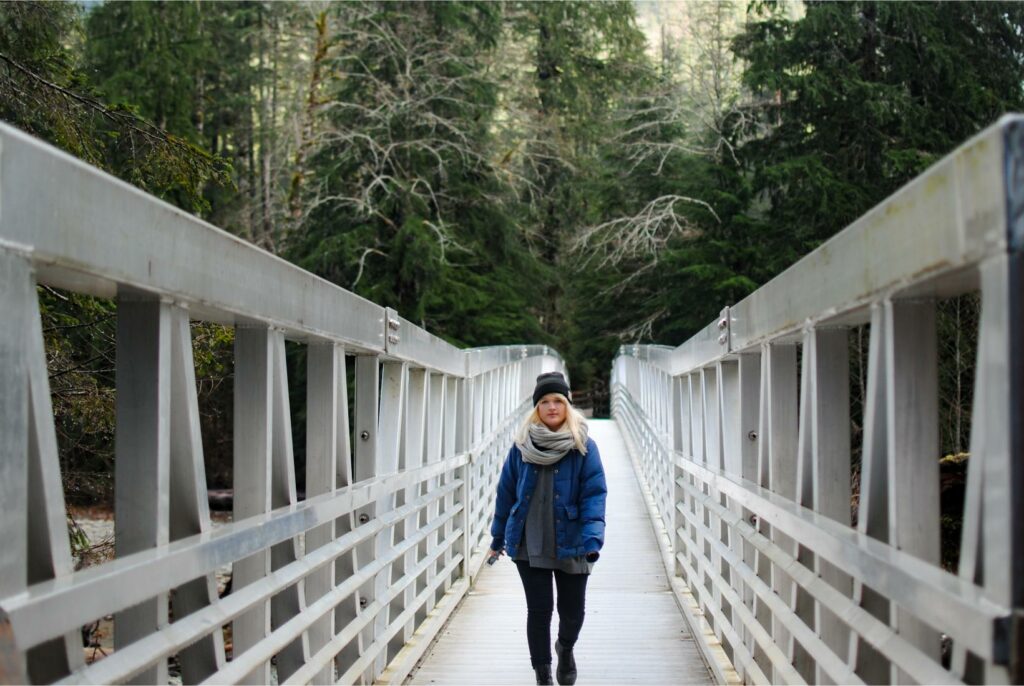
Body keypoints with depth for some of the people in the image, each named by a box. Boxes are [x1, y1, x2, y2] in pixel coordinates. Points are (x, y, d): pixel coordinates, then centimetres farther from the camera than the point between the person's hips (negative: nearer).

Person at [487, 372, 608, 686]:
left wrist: (593, 538, -22)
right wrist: (498, 539, 11)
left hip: (570, 544, -1)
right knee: (539, 610, 2)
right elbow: (506, 492, 7)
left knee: (572, 612, 9)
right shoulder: (522, 445, 2)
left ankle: (565, 649, 42)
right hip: (529, 544, 1)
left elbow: (595, 493, -10)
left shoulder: (583, 446, -5)